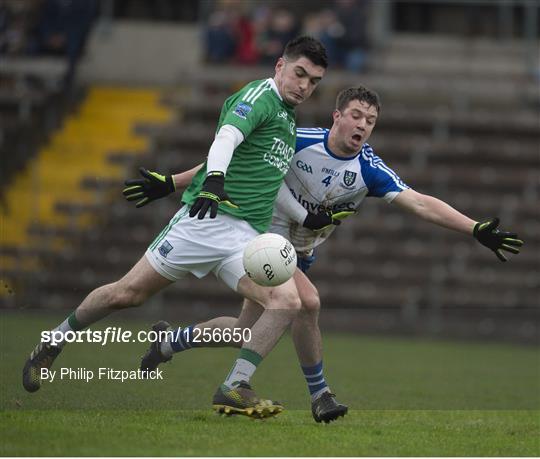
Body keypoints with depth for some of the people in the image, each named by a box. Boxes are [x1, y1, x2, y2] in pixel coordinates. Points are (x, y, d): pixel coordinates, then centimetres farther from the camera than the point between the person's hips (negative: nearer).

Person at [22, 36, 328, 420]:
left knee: (287, 301, -19)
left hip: (249, 237, 7)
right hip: (208, 218, -7)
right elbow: (227, 137, -26)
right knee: (128, 293, -3)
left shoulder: (288, 118, 19)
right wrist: (214, 179, -45)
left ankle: (234, 389, -18)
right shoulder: (259, 96, -6)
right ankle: (53, 343, 19)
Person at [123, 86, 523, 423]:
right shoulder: (299, 141, -21)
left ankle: (169, 341, 37)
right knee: (308, 301, -27)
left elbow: (421, 204, -21)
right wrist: (171, 183, -12)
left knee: (246, 331, 11)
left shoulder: (370, 170, -15)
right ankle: (320, 395, -9)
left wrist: (478, 230, -32)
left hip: (298, 255, 5)